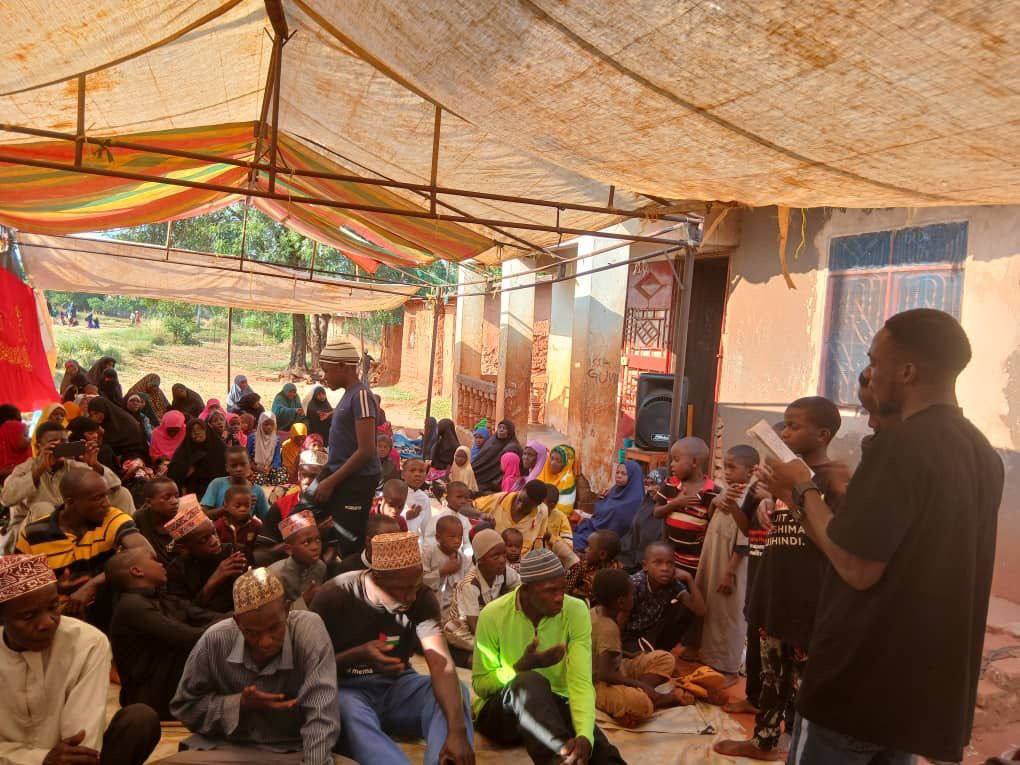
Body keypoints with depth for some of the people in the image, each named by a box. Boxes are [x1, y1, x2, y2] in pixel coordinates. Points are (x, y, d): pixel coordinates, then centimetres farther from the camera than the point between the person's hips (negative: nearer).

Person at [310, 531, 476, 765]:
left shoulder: (423, 597, -10)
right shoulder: (334, 597, -17)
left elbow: (441, 663, -23)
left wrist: (457, 730, -38)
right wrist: (358, 655, -30)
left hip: (397, 685, 3)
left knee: (456, 692, -26)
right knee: (349, 710, -39)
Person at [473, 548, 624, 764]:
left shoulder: (576, 611, -13)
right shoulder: (493, 615, -16)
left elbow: (581, 681, -22)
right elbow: (480, 685, -7)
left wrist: (584, 736, -41)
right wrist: (523, 666, -25)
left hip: (555, 705, 0)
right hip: (499, 711, 0)